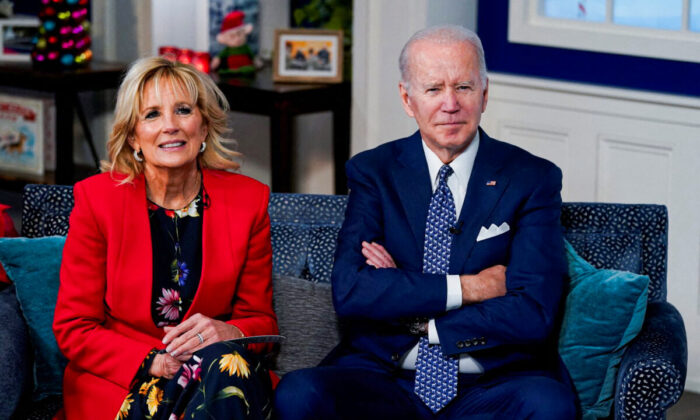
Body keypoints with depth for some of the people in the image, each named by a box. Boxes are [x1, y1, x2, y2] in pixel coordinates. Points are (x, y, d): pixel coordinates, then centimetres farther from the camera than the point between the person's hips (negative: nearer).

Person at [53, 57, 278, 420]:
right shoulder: (97, 198, -2)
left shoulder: (248, 200, 4)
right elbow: (73, 328, -1)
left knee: (226, 361, -34)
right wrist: (150, 362, -19)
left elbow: (261, 320, 8)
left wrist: (226, 333, -18)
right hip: (115, 386, -2)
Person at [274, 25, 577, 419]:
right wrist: (466, 288, -11)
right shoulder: (373, 172, 7)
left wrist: (418, 318, -7)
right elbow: (350, 292, -8)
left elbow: (534, 313, -8)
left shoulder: (533, 179, 3)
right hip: (384, 382, 1)